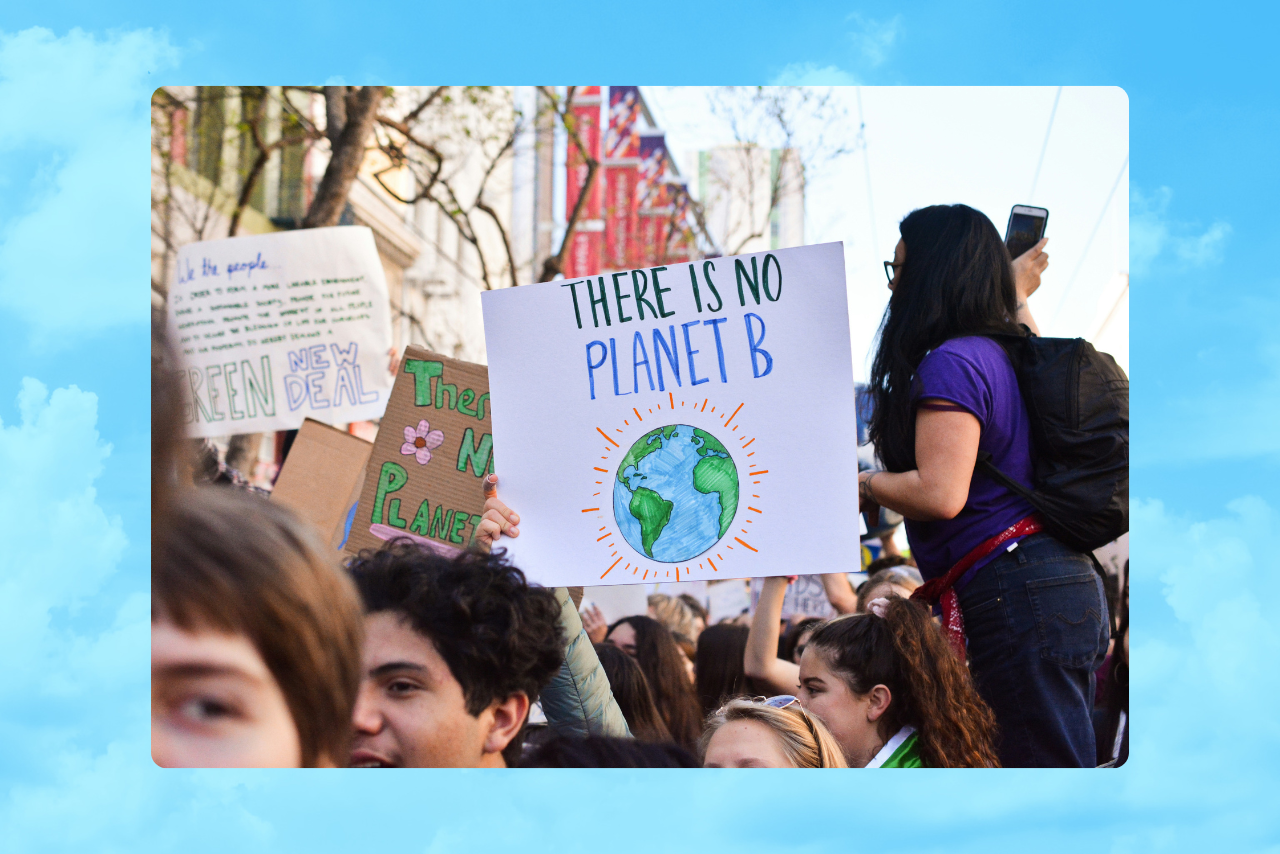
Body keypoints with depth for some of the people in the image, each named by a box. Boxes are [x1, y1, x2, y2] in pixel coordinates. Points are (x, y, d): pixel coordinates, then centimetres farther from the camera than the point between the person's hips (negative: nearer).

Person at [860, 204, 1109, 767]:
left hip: (1012, 594, -10)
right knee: (1069, 766, 11)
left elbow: (940, 495, -20)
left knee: (1042, 766, -9)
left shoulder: (951, 362, -12)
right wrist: (1019, 295, 51)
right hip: (1062, 584, 10)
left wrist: (863, 485, -4)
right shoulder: (1008, 354, 16)